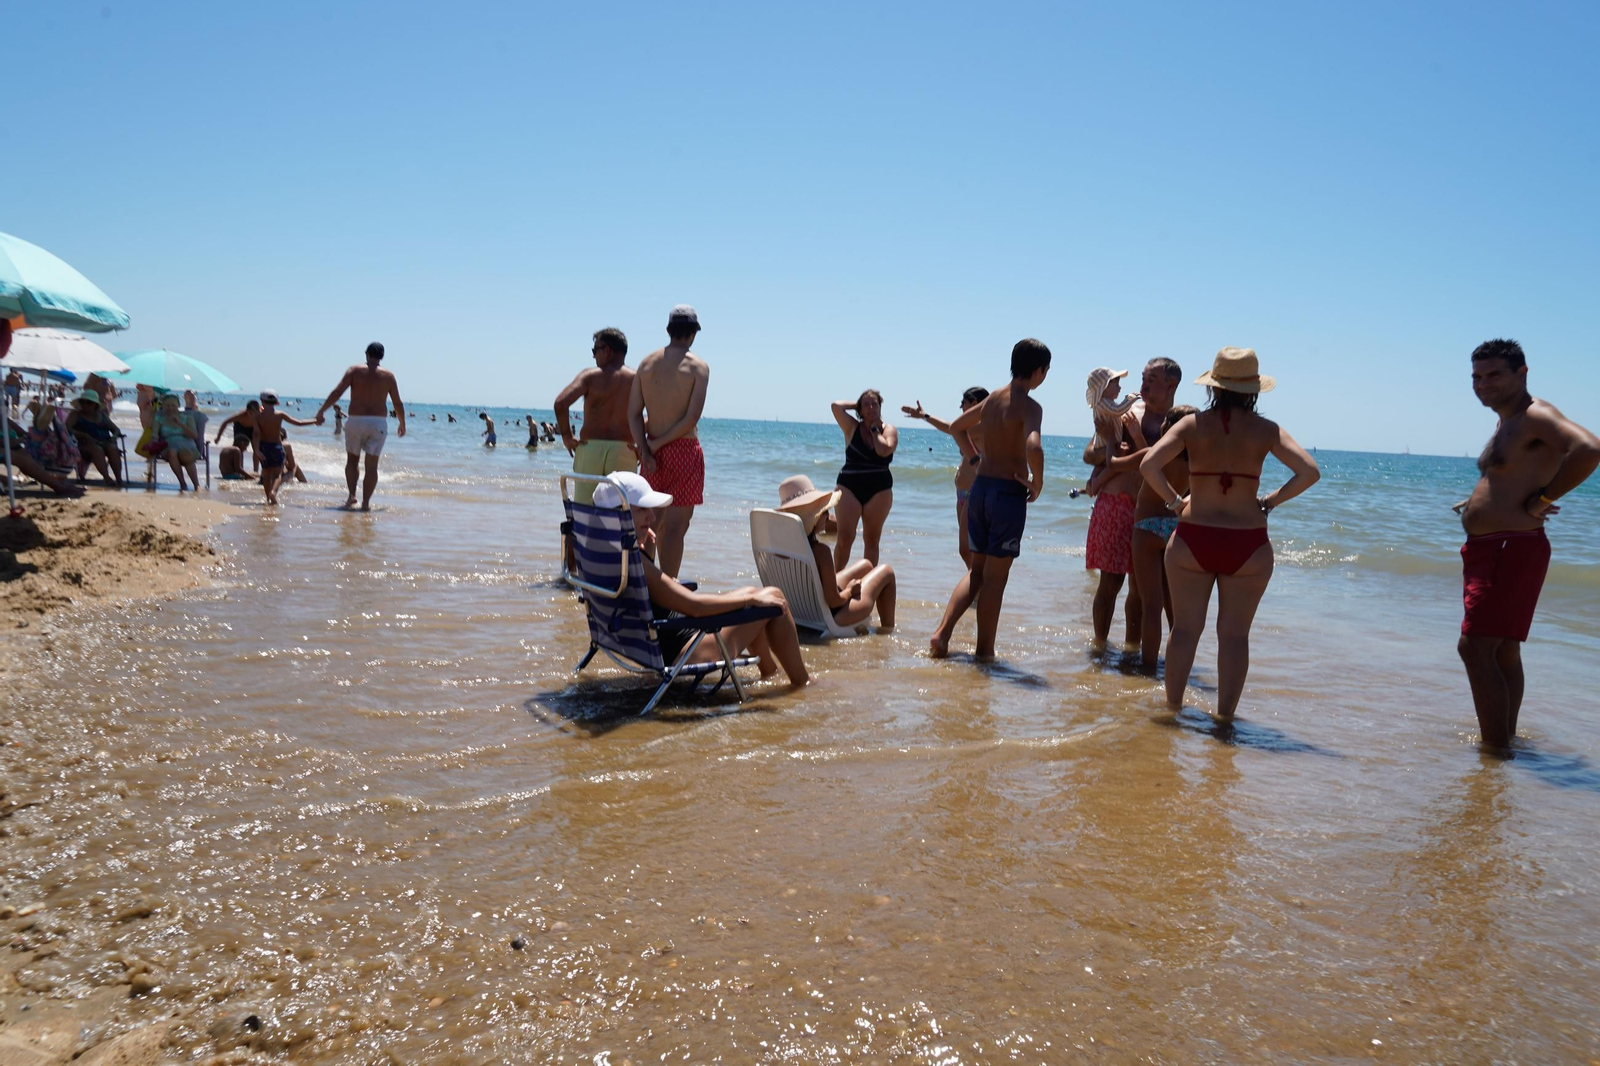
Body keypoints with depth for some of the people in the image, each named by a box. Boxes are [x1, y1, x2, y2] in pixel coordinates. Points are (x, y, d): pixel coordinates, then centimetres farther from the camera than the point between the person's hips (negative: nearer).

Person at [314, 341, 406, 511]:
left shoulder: (355, 371, 2)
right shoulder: (388, 376, 5)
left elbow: (337, 392, -6)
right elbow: (398, 404, 8)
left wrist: (321, 411, 0)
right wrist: (402, 424, 22)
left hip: (355, 420, 0)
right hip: (379, 422, 0)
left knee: (352, 460, 18)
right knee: (371, 465, 3)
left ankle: (352, 495, 5)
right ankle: (366, 502, -1)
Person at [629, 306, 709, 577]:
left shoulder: (647, 363, 6)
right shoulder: (698, 366, -7)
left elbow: (633, 414, 0)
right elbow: (692, 418, -16)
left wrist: (645, 450, -5)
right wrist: (659, 443, -8)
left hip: (653, 452, 5)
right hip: (684, 451, -5)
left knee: (656, 521, 17)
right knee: (676, 525, -3)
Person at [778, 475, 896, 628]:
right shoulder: (820, 550, -34)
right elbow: (833, 600, -31)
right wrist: (849, 591, -9)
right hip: (832, 616, -8)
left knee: (865, 565, 27)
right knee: (886, 571, 11)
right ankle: (888, 630, 24)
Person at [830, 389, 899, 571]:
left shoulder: (889, 430, 3)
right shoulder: (852, 427, 3)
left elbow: (884, 450, -17)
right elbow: (836, 406, -11)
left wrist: (875, 429, -5)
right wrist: (856, 404, 3)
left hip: (879, 489, 1)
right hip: (849, 487, -1)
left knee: (872, 540, 7)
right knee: (845, 537, -8)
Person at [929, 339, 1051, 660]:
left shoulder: (992, 398, 9)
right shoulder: (1029, 406, -13)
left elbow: (956, 426, 23)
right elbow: (1034, 447, -32)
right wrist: (1038, 483, -16)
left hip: (980, 487, 7)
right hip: (1009, 493, -7)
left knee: (977, 570, 17)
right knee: (995, 577, 2)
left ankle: (942, 632, 4)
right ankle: (985, 651, 10)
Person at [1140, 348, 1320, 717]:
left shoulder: (1192, 424, -2)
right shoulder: (1266, 430, -1)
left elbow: (1149, 465, -13)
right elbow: (1309, 472, -8)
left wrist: (1174, 501, 0)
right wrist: (1269, 502, 1)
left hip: (1192, 540, 0)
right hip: (1248, 544, 0)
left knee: (1185, 629, 11)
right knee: (1235, 636, 9)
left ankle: (1172, 706, 20)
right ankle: (1225, 715, 15)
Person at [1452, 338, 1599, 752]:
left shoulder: (1536, 415, -12)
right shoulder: (1507, 423, 18)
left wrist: (1542, 500, -22)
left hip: (1513, 549, -10)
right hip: (1486, 549, 10)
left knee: (1475, 647, -14)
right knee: (1503, 650, 17)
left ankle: (1496, 749, -10)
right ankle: (1505, 739, 27)